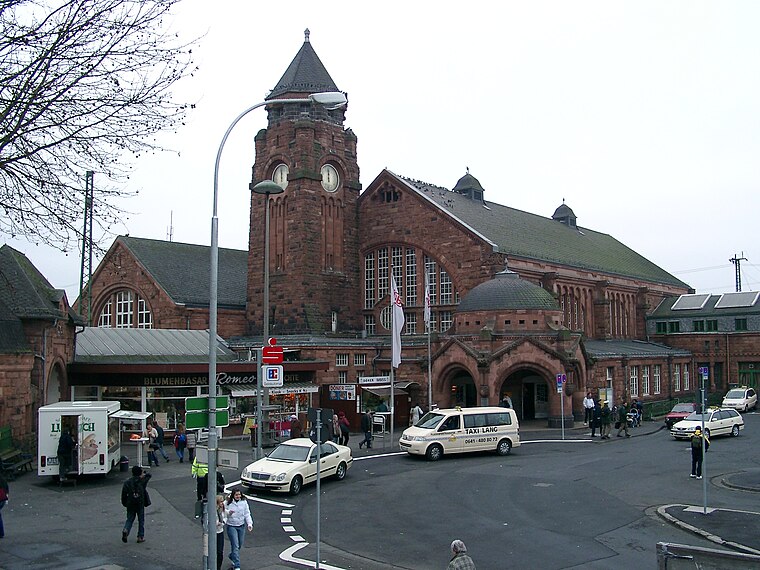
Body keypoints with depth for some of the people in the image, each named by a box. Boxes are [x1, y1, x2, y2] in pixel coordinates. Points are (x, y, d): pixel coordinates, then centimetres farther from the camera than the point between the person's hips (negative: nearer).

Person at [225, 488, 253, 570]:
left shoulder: (244, 502, -2)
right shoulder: (228, 503, -12)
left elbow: (247, 514, 1)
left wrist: (249, 523, -9)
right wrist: (228, 512, -29)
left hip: (241, 526, 4)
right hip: (231, 526, -4)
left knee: (239, 545, 16)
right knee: (235, 546, -8)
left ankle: (231, 556, 46)